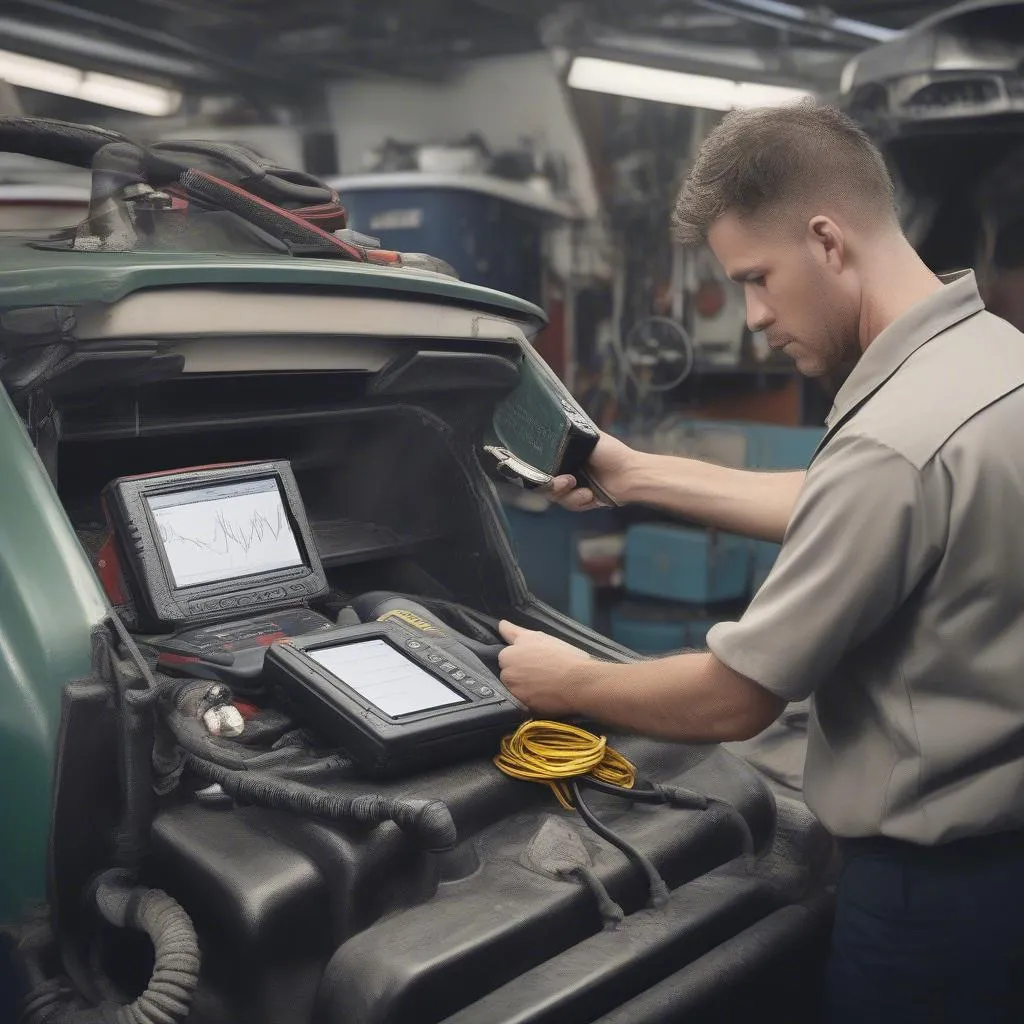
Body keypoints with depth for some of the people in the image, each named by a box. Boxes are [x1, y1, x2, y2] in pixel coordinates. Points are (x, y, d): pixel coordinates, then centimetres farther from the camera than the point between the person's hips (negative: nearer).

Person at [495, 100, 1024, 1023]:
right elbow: (842, 519, 14)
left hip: (937, 886, -8)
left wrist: (569, 684, -4)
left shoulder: (893, 443, -29)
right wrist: (641, 476, 13)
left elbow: (734, 701, -21)